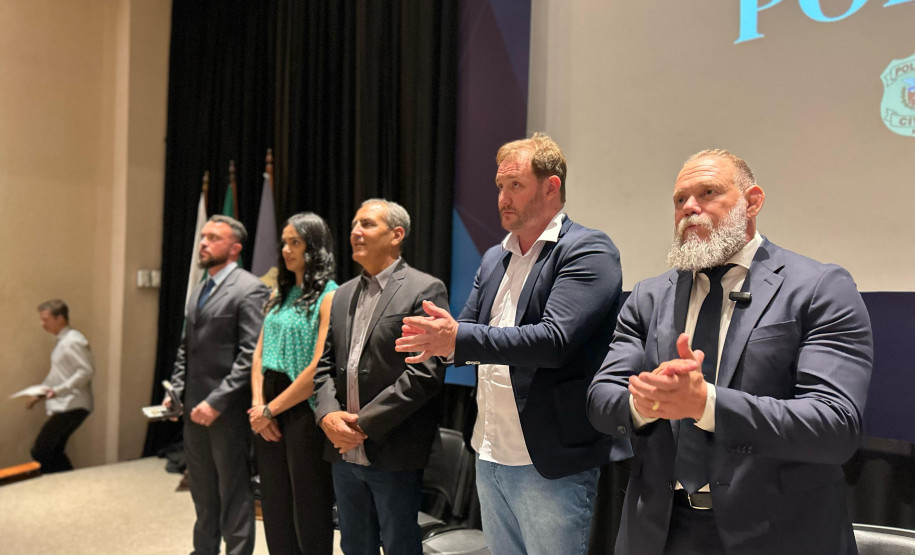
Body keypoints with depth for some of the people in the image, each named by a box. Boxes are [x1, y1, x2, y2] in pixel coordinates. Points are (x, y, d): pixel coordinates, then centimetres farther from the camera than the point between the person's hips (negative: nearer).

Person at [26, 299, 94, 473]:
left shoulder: (73, 341, -15)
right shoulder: (62, 341, 15)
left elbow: (86, 371, -23)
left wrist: (58, 390, -26)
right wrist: (39, 394, 16)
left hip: (71, 407, -10)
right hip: (63, 406, 10)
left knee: (40, 452, -10)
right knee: (53, 452, 14)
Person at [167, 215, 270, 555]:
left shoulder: (249, 290, -12)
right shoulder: (198, 291, 16)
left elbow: (251, 355, -19)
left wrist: (217, 402, -20)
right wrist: (176, 391, 10)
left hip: (228, 412, -8)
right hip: (195, 410, 8)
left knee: (234, 496, 4)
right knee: (203, 495, 20)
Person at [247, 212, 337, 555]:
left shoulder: (329, 297, -11)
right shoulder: (280, 296, 12)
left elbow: (319, 369, -17)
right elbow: (259, 355, 10)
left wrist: (270, 410, -11)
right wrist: (258, 405, -4)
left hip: (303, 410, -7)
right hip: (269, 412, 7)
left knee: (309, 514, 6)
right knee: (275, 510, 17)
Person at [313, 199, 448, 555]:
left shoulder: (425, 289, -9)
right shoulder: (343, 294, 14)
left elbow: (426, 371, -18)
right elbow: (325, 364, 13)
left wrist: (365, 423, -17)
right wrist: (328, 414, -6)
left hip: (394, 455, -6)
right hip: (345, 451, 7)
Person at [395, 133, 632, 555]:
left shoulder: (588, 251, -11)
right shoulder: (494, 259, 13)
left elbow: (554, 340, -23)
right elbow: (467, 329, 10)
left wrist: (459, 339, -27)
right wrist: (439, 338, -14)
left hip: (549, 463, -7)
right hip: (490, 457, 7)